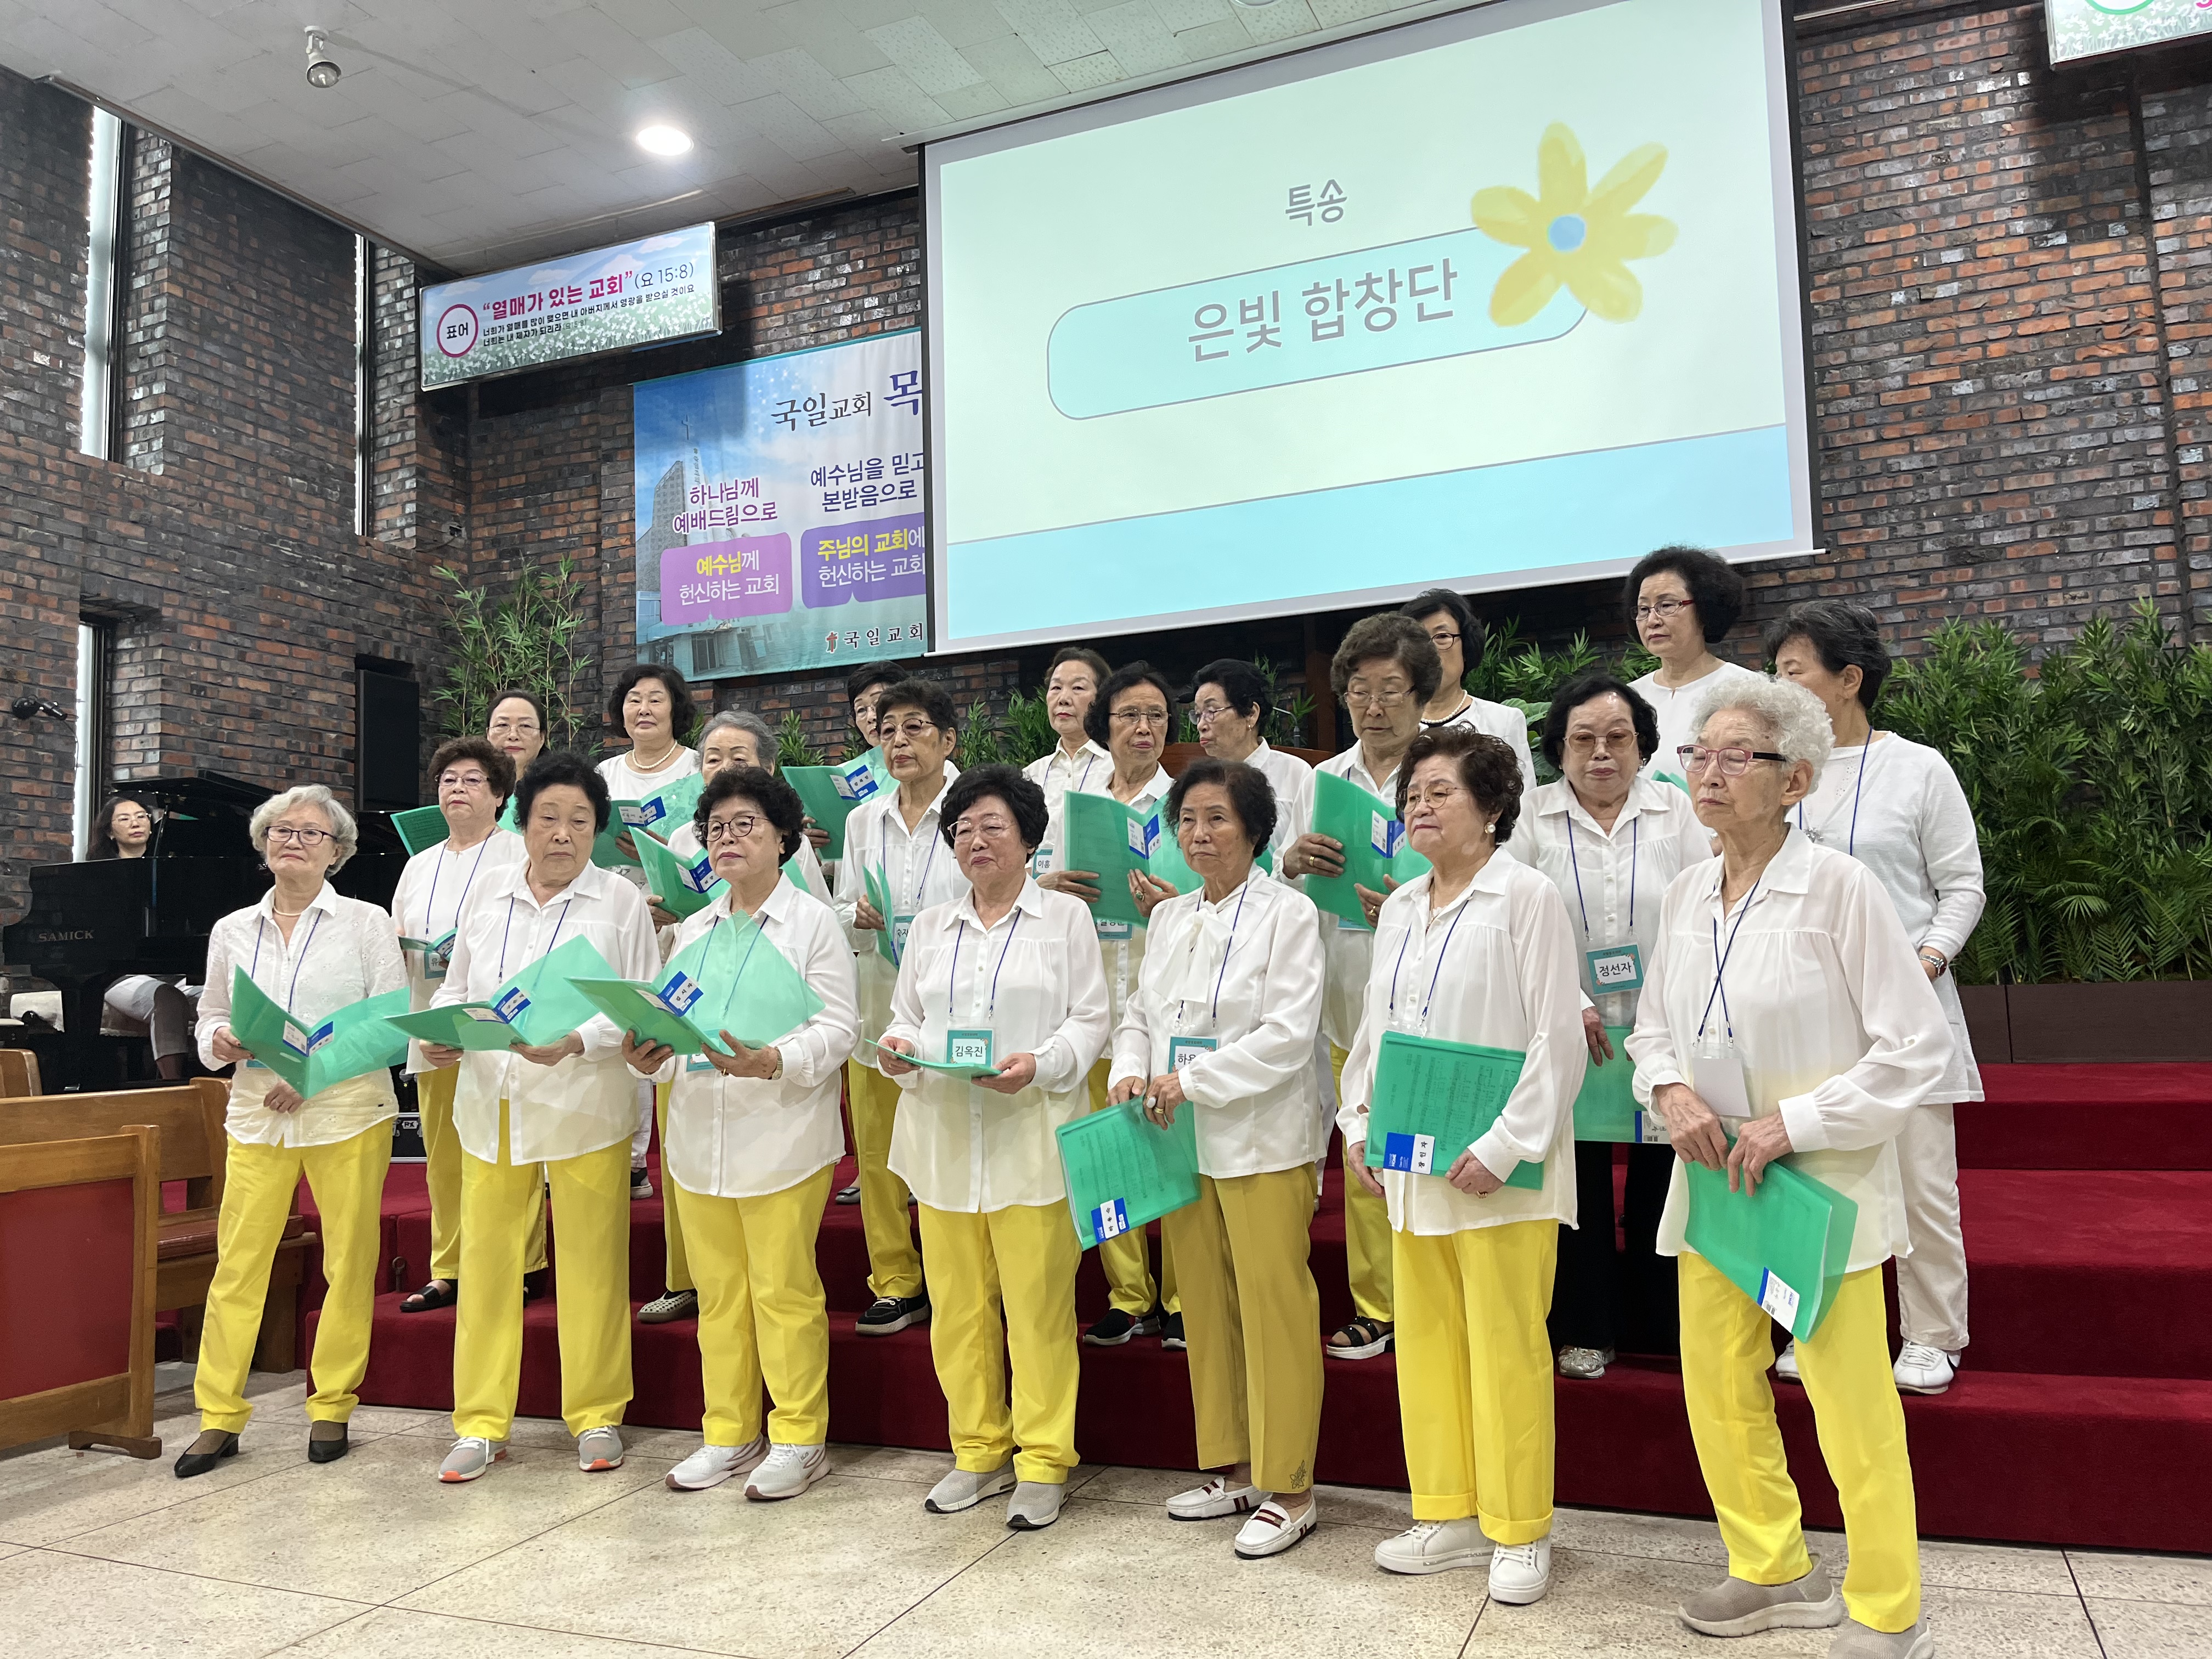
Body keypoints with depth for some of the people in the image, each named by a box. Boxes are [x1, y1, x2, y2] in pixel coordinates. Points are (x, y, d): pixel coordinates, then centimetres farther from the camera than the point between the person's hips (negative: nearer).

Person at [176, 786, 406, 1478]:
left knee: (350, 1263, 2)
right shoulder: (232, 931, 13)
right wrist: (220, 1042, -6)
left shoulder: (368, 924, 3)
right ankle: (218, 1417, 12)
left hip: (347, 1113, -2)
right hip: (257, 1115, 3)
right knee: (238, 1262, 0)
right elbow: (210, 1016, 18)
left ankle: (331, 1408, 15)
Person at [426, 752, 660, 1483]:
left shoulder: (620, 901, -1)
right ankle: (481, 1423, 20)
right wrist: (438, 1032, -5)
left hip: (584, 1107, -3)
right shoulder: (490, 894, 10)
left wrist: (575, 1042, -20)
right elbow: (456, 984, 16)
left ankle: (596, 1416, 21)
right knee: (486, 1262, 7)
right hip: (492, 1102, 3)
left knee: (590, 1266, 5)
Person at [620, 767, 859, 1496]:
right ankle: (730, 1434, 25)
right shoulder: (694, 929, 16)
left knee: (783, 1290, -1)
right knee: (718, 1291, 12)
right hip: (700, 1135, 6)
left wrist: (774, 1062, -25)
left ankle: (798, 1437, 13)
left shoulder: (813, 921, -2)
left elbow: (837, 1028, -9)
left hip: (782, 1136, -6)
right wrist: (653, 1056, -7)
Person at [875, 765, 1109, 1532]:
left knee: (1038, 1306, -2)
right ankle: (979, 1452, 24)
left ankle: (1043, 1462, 12)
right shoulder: (930, 928, 17)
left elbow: (1090, 1021, 0)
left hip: (1032, 1138, -4)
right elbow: (906, 1015, 18)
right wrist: (896, 1048, -4)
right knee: (957, 1305, 9)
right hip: (943, 1140, 4)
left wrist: (1040, 1064, -17)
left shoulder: (1066, 917, 4)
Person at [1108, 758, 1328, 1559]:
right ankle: (1232, 1468, 26)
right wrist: (1131, 1071, -4)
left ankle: (1288, 1489, 10)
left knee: (1275, 1307, -3)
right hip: (1182, 1141, 7)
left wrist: (1194, 1080, -15)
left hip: (1262, 1141, -6)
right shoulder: (1169, 917, 14)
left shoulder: (1287, 913, -6)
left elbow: (1288, 1035, -14)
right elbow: (1140, 1012, 17)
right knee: (1205, 1306, 12)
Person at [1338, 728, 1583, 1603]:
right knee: (1424, 1340, 13)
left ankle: (1520, 1532, 18)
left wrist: (1503, 1147, -16)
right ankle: (1448, 1515, 28)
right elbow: (1373, 1028, 18)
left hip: (1497, 1167, -7)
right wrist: (1359, 1121, 7)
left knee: (1507, 1349, 1)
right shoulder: (1399, 909, 13)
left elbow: (1556, 1040, -12)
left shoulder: (1527, 897, -8)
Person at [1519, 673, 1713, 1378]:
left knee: (1662, 1179, 6)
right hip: (1567, 1036, 0)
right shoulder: (1533, 817, 1)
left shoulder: (1678, 811, 5)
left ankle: (1661, 1326, 23)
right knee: (1580, 1180, 7)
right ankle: (1585, 1331, 22)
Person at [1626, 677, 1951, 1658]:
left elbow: (1917, 1048, -12)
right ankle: (1773, 1572, 33)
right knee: (1718, 1386, 13)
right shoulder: (1685, 895, 5)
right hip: (1713, 1172, 6)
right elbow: (1652, 1028, 14)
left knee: (1851, 1408, 1)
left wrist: (1792, 1122, -16)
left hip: (1821, 1177, -6)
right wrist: (1671, 1091, -7)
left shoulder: (1839, 887, -12)